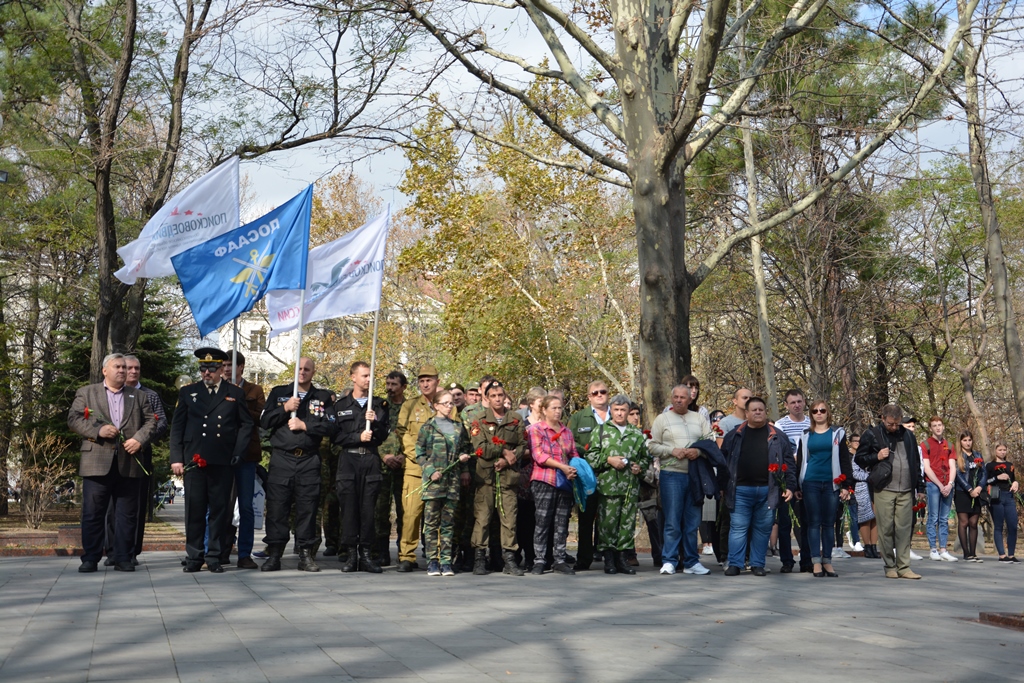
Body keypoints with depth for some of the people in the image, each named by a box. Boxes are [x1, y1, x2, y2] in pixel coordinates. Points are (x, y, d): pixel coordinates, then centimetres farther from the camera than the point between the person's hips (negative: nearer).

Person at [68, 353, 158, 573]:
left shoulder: (139, 396, 18)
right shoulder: (86, 393, 13)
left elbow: (151, 422, 10)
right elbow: (74, 419, 2)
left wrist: (139, 439, -9)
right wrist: (98, 430, -12)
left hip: (129, 463, 2)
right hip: (97, 463, -2)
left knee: (127, 515, 3)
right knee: (92, 513, 0)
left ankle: (123, 558, 10)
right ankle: (90, 559, 8)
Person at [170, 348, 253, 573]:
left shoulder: (235, 394, 10)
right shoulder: (187, 392, 12)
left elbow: (247, 424, 11)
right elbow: (177, 426, 10)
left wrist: (237, 452, 0)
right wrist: (176, 458, 2)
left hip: (222, 462, 0)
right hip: (193, 460, 1)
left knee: (219, 510, 2)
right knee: (194, 510, 2)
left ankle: (214, 557, 10)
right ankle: (194, 557, 10)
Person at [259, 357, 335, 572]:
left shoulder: (323, 397, 11)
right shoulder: (279, 393, 13)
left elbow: (330, 427, 0)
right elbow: (264, 422, 4)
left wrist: (304, 425, -9)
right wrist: (285, 409, -9)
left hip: (309, 460, 0)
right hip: (281, 459, 0)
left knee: (308, 508, 0)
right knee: (276, 507, -3)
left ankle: (306, 554, 6)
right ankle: (274, 554, 4)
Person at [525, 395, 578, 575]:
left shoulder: (567, 431, 17)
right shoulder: (535, 429, 1)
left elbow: (574, 455, 17)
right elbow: (539, 455, -9)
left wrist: (574, 469, -5)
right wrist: (562, 467, -16)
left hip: (565, 482, 5)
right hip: (544, 480, -5)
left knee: (562, 522, 4)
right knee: (542, 521, -5)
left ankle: (560, 560, 10)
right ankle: (538, 560, -1)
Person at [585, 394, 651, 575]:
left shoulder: (637, 434, 16)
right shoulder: (601, 431, 8)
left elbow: (646, 457, 22)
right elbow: (591, 456, 3)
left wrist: (640, 467, 2)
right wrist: (608, 460, -10)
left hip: (631, 487, 3)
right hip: (608, 485, -3)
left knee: (628, 522, 3)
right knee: (607, 522, -4)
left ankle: (621, 558, 13)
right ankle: (609, 560, 6)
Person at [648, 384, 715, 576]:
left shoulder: (699, 420, 13)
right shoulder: (662, 419, 4)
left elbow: (711, 442, 8)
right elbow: (652, 446, 0)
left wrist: (698, 451, -11)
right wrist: (672, 450, -13)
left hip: (695, 475, 3)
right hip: (671, 475, -3)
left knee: (692, 521, 8)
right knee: (672, 521, -4)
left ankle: (691, 562, 15)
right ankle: (669, 561, 1)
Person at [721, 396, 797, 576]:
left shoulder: (777, 436, 8)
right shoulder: (734, 435, 8)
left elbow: (789, 463, 7)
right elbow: (723, 461, 9)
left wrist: (789, 486, -2)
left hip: (767, 491, 1)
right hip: (740, 490, -1)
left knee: (763, 528, 6)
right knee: (738, 527, 0)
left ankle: (757, 565, 15)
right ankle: (734, 564, 5)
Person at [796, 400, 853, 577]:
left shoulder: (838, 433, 6)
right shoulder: (805, 435, 10)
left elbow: (845, 460, 4)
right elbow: (800, 461, 11)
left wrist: (847, 485, -3)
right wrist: (797, 487, 6)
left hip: (832, 483, -1)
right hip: (810, 483, 1)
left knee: (829, 523, 4)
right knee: (813, 522, 0)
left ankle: (827, 561, 9)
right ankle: (816, 561, 1)